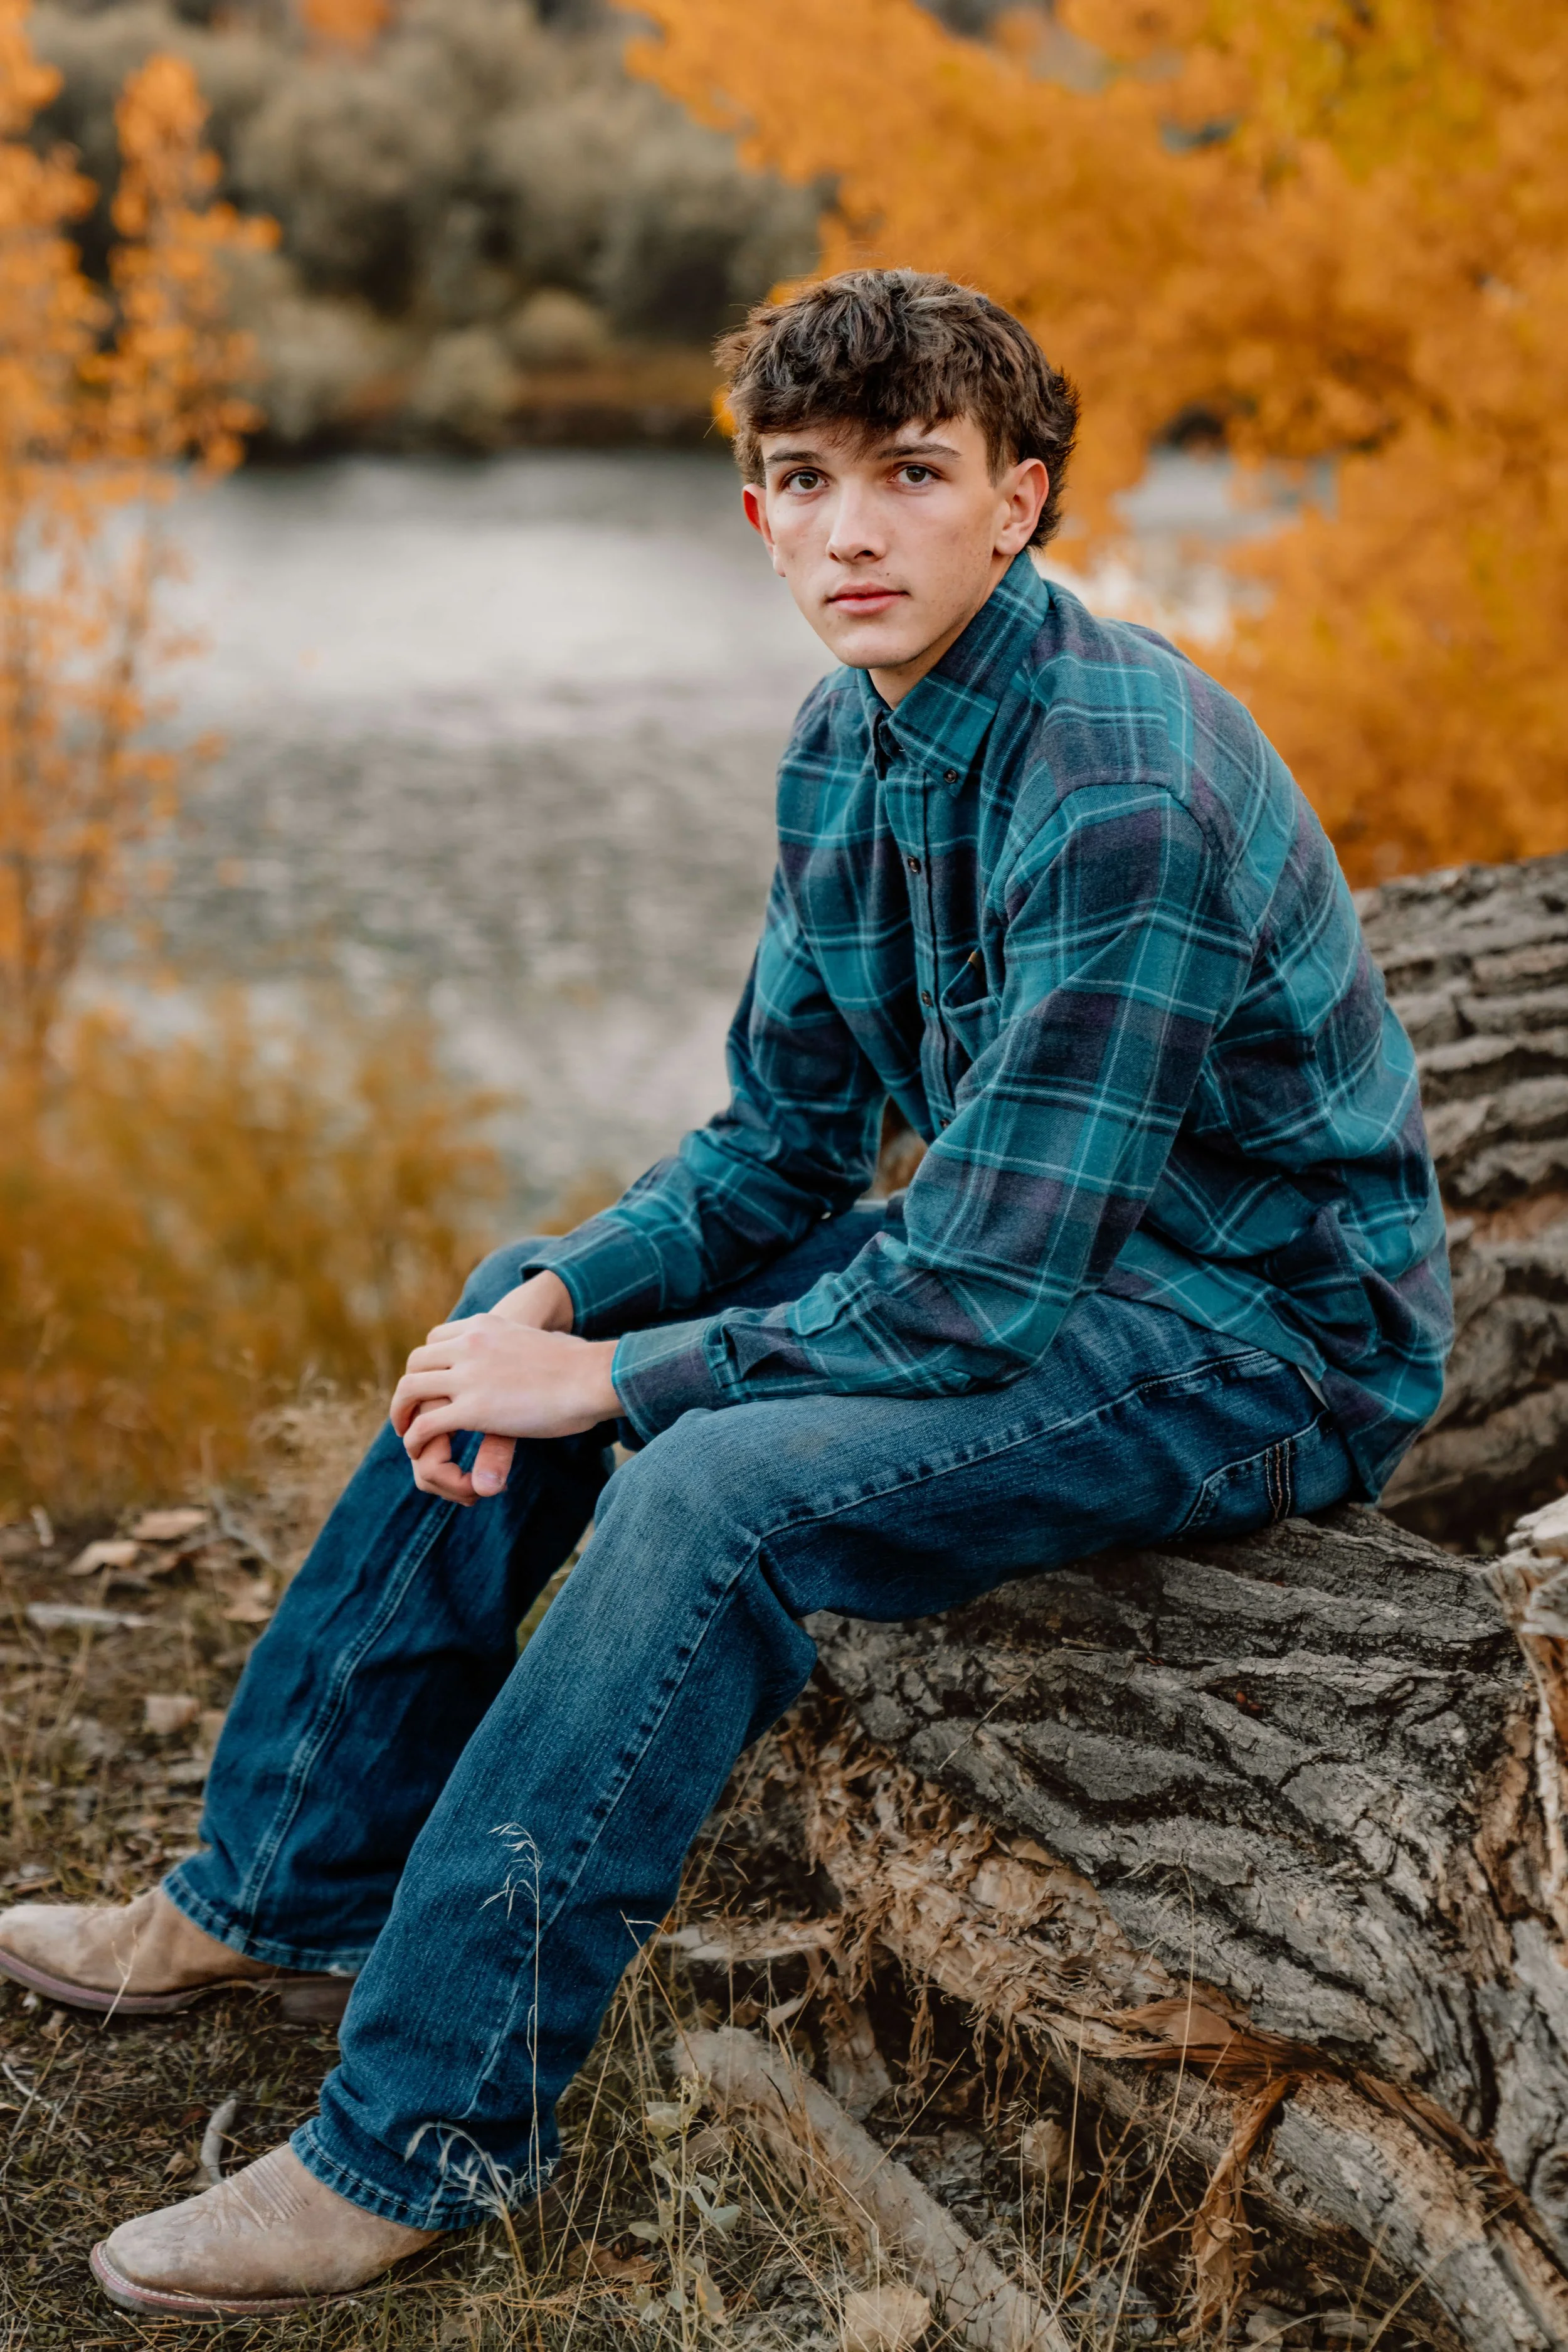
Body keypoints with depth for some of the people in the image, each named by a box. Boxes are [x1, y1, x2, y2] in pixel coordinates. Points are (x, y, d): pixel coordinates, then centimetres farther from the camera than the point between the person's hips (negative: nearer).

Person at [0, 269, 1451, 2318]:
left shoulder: (1122, 790, -28)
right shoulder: (852, 739, 0)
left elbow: (977, 1290, -29)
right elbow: (786, 1148, 6)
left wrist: (612, 1381, -21)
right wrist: (558, 1305, -11)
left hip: (1253, 1334, -9)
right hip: (1038, 1240, 9)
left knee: (713, 1497, -29)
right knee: (514, 1312, 8)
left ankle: (421, 2138, -16)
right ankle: (289, 1884, 17)